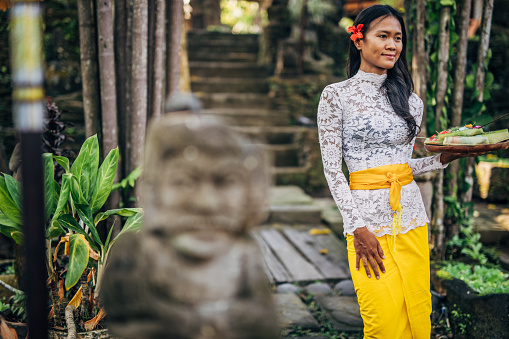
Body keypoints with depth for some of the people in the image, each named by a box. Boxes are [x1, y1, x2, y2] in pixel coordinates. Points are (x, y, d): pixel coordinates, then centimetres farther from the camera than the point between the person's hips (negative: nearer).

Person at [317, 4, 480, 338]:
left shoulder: (411, 101, 11)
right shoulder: (336, 95, -3)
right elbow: (332, 168, -5)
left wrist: (445, 157, 0)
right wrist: (358, 228, -11)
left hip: (411, 215, 4)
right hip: (366, 217, -4)